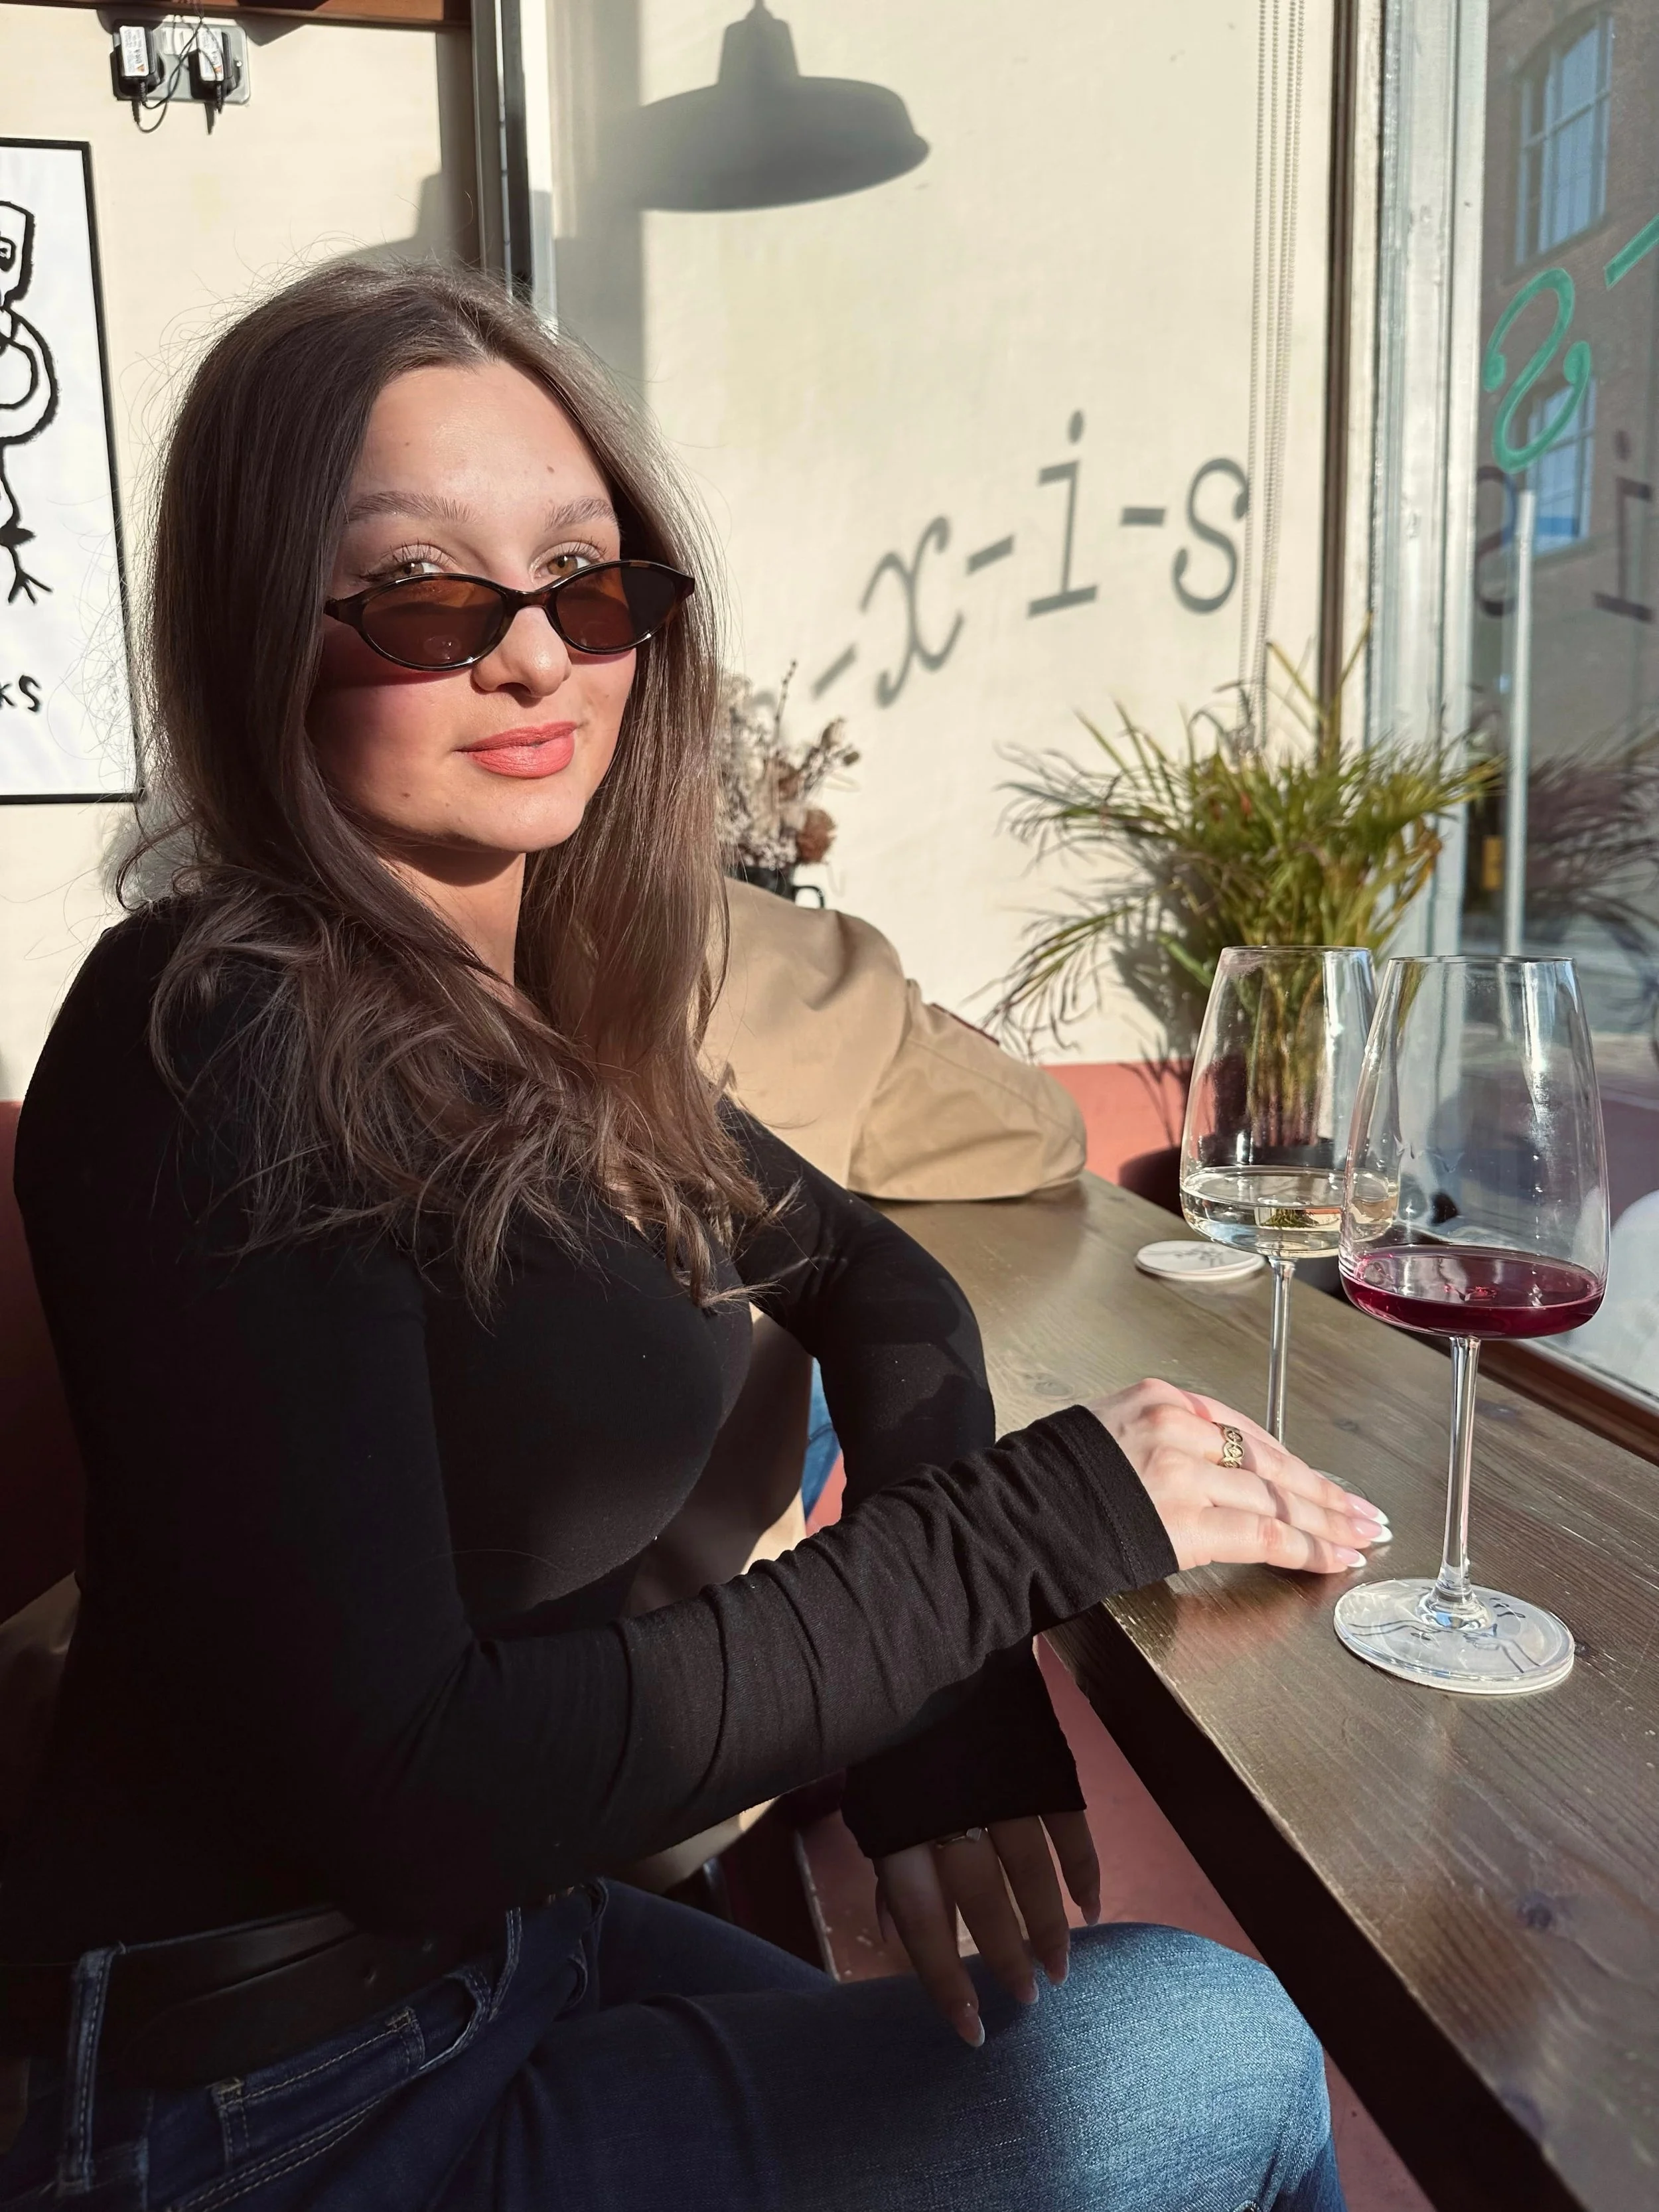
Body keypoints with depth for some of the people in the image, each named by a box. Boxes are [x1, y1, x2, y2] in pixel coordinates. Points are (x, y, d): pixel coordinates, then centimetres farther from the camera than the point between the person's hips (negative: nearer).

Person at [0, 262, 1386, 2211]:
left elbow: (872, 1282, 8)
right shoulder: (226, 1056, -24)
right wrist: (1034, 1525, -23)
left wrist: (942, 1702, -9)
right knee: (1209, 2050, -7)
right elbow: (401, 1787, -26)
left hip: (515, 1936, 7)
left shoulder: (539, 1011, 0)